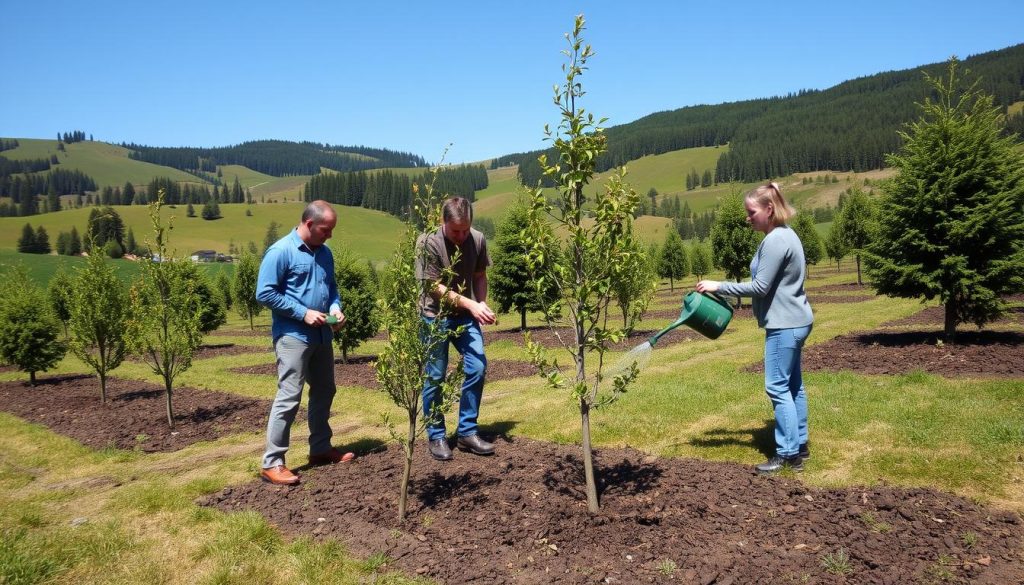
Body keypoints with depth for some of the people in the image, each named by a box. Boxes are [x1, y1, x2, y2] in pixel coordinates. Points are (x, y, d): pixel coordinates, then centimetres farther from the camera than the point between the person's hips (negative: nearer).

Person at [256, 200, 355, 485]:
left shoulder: (324, 253, 9)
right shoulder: (280, 252, -13)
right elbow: (265, 293, -16)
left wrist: (335, 307, -1)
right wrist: (303, 313, -18)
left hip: (322, 336, 8)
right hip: (293, 336, -8)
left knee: (324, 391, 16)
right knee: (289, 398, -8)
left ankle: (320, 448, 30)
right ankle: (272, 463, 0)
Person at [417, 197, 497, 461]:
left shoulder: (477, 240, -6)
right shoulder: (428, 243, -18)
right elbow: (435, 287, -17)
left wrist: (481, 303, -10)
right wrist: (470, 304, -25)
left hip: (466, 315, 4)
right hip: (435, 316, -4)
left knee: (477, 368, -4)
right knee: (435, 377, 0)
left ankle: (467, 432, 11)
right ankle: (436, 437, 16)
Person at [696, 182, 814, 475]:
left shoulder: (775, 240, -19)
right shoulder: (785, 235, 13)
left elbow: (760, 286, -20)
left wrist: (718, 286, -16)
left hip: (785, 324, -11)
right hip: (793, 321, 11)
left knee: (778, 387, -5)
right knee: (793, 385, 15)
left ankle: (788, 454, 1)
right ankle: (799, 445, 24)